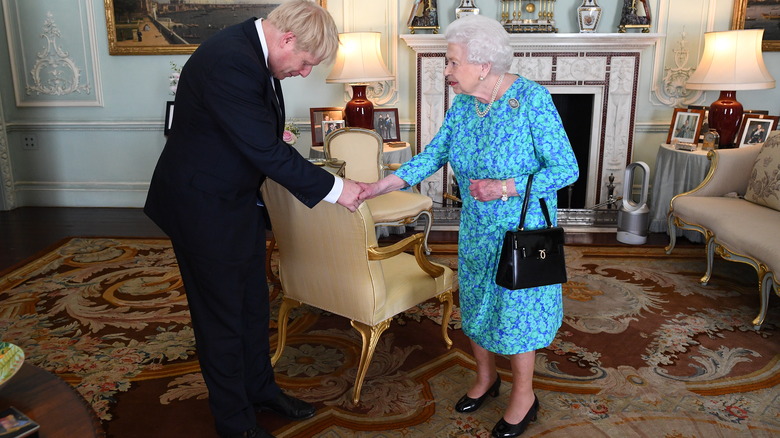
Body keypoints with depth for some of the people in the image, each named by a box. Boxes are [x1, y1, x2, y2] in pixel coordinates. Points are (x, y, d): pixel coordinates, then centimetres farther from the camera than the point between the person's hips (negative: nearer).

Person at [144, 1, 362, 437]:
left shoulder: (253, 50, 1)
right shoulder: (229, 62, -29)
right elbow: (267, 152, -29)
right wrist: (333, 187, -22)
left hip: (239, 200, 9)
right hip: (204, 207, -9)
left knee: (254, 303, 20)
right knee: (222, 315, 6)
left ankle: (260, 388, 40)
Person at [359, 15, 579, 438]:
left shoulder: (532, 99, -21)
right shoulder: (462, 103, -3)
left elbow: (566, 169, -19)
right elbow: (434, 154, 0)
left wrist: (507, 188, -29)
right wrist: (381, 186, -9)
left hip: (523, 229, -6)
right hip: (476, 229, 6)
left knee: (515, 306, 6)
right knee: (475, 302, 17)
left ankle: (523, 394, 30)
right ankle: (485, 376, 42)